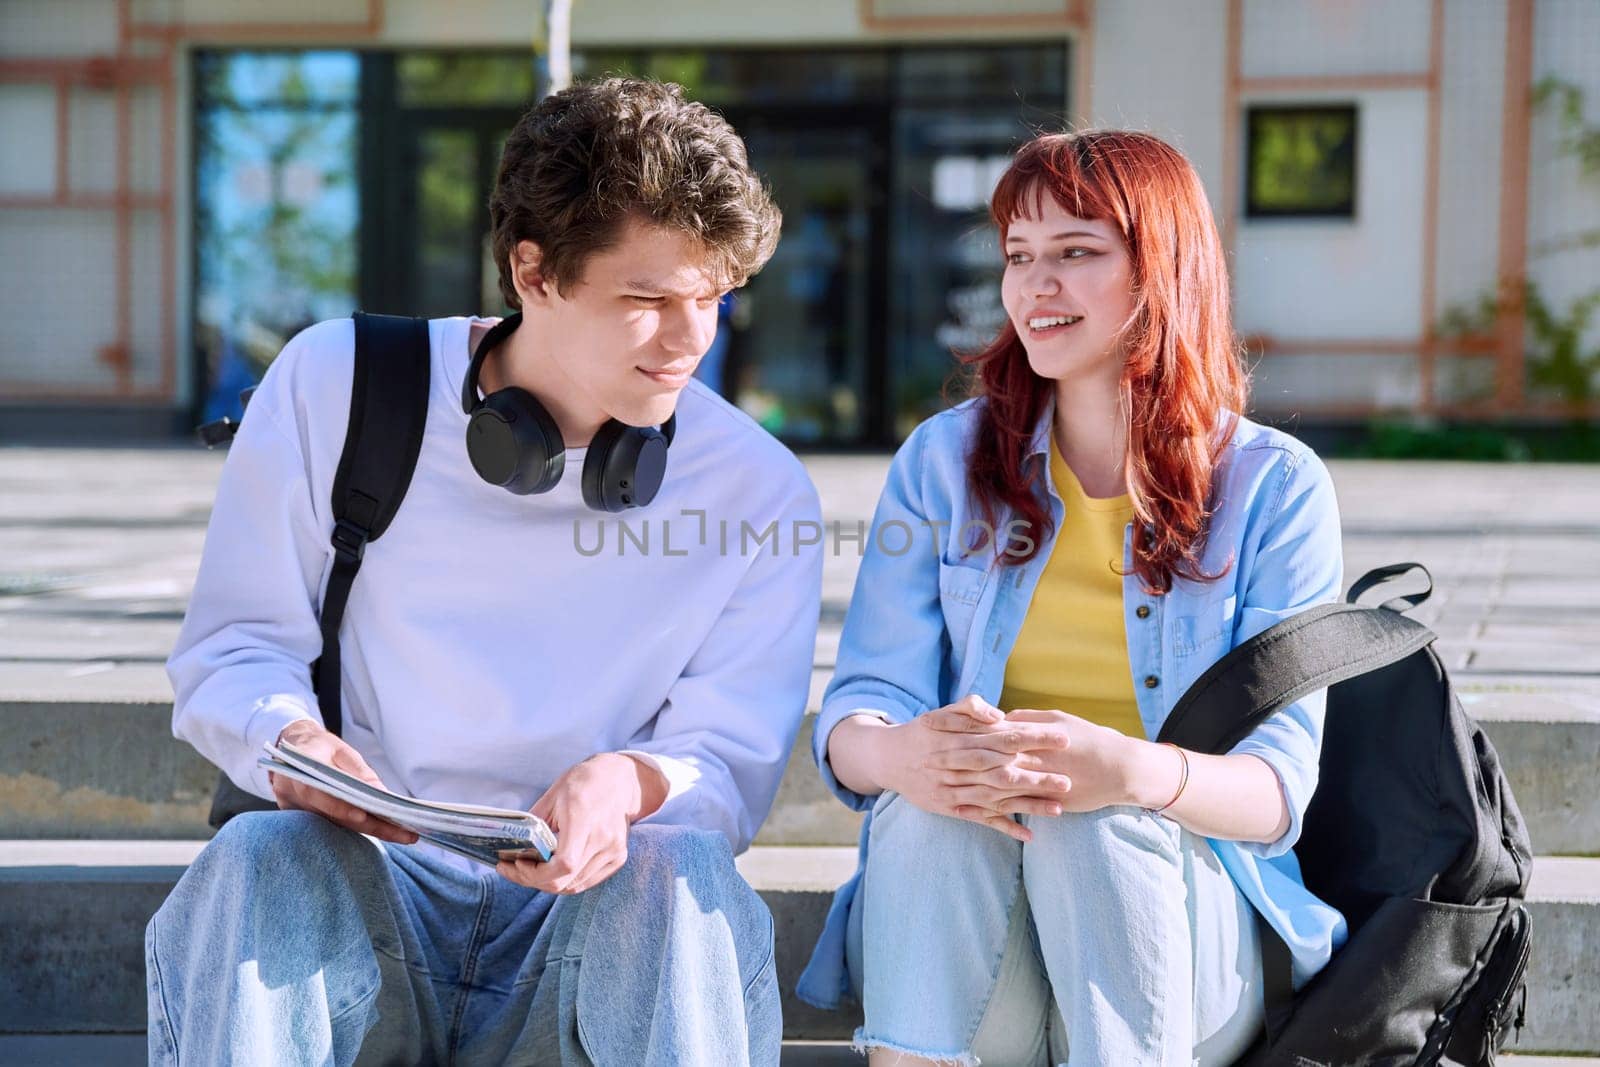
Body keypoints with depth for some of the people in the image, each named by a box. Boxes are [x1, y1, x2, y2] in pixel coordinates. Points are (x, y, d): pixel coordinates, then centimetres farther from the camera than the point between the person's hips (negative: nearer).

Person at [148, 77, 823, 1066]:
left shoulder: (762, 495, 2)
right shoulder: (334, 387, 2)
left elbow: (729, 770, -2)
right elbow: (230, 651, 5)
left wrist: (631, 784, -28)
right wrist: (294, 742, -20)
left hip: (595, 916, 0)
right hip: (363, 891, 0)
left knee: (685, 873, -33)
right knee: (257, 860, -33)